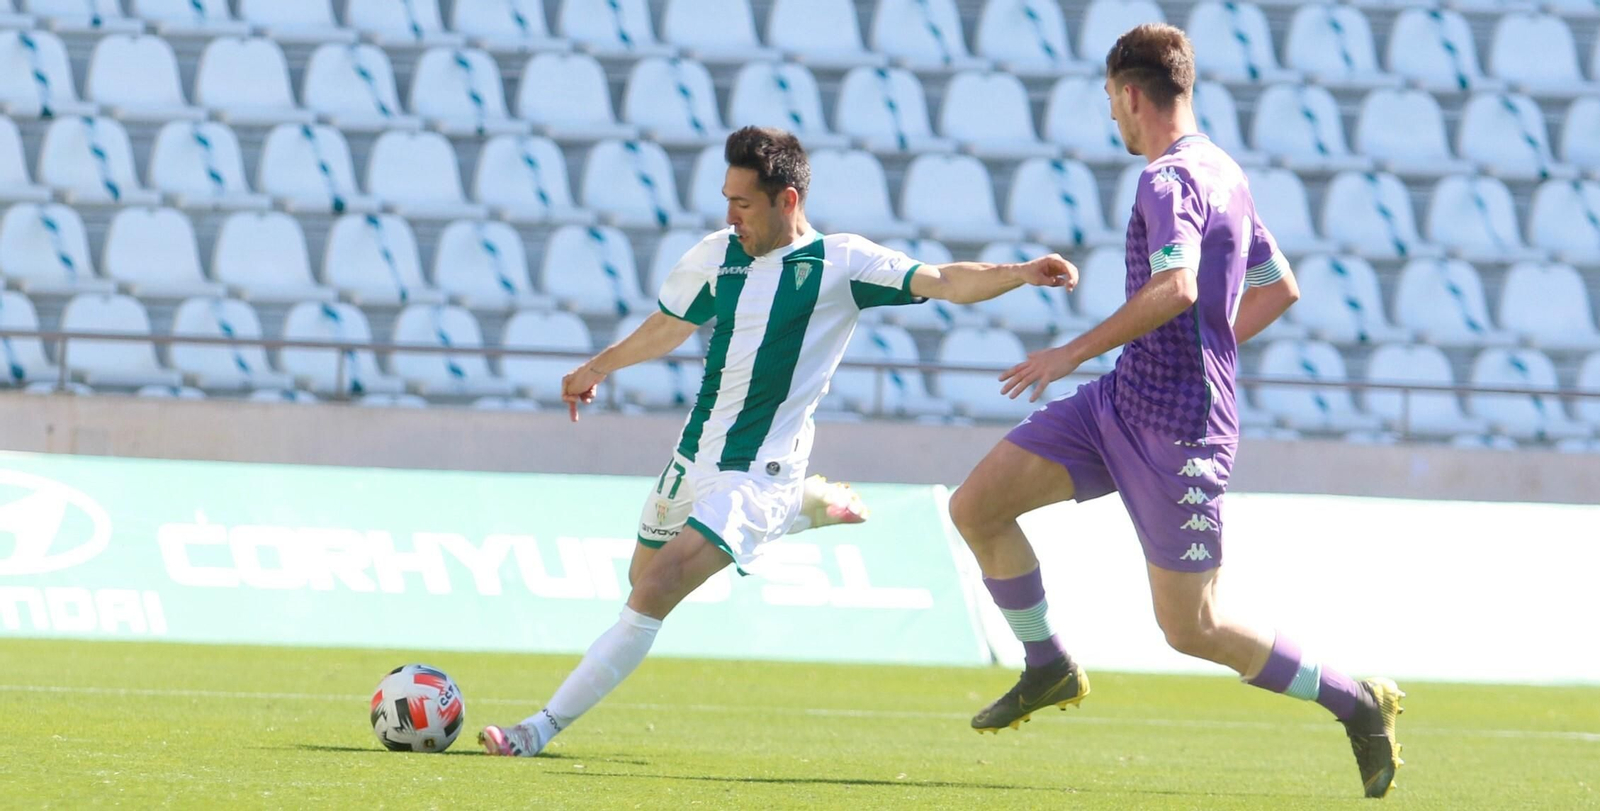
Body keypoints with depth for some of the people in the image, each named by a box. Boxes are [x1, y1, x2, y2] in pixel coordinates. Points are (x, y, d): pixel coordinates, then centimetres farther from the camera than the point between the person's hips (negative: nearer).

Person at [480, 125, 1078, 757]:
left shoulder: (840, 263, -9)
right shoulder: (718, 256, 5)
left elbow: (944, 283, -16)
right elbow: (671, 325, 24)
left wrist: (1021, 273, -32)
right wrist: (599, 368, 35)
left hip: (755, 474, -7)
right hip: (693, 461, 7)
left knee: (655, 592, -21)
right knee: (646, 578, 25)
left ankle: (544, 728, -18)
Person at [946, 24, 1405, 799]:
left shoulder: (1171, 181, -18)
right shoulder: (1222, 175, 13)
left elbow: (1174, 289, -34)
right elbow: (1280, 288, 24)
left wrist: (1074, 352, -28)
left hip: (1176, 430, -9)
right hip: (1121, 400, 10)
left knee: (1192, 629, -3)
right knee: (976, 506, 3)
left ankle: (1356, 701, 11)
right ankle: (1048, 668, 17)